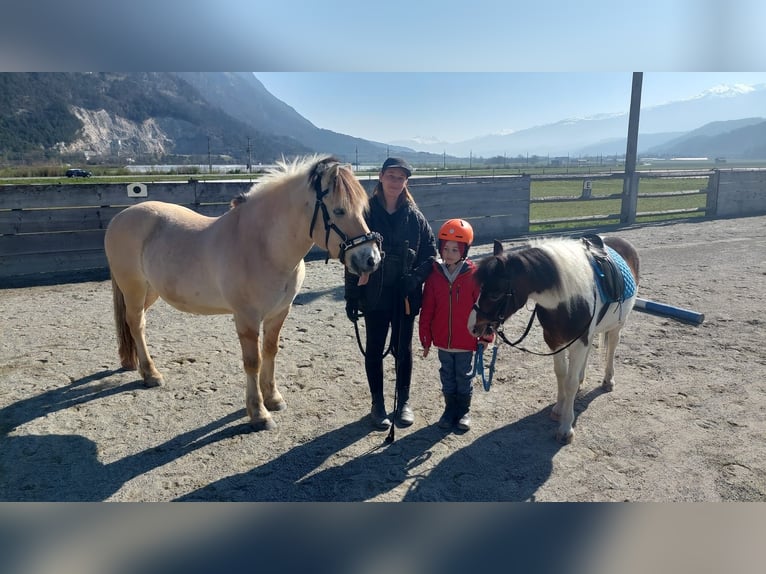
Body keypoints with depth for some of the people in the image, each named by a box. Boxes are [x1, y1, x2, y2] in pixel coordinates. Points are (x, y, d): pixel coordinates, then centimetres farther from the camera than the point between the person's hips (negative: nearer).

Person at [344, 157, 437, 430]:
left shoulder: (415, 217, -1)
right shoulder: (365, 214, -5)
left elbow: (430, 253, 2)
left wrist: (416, 277, -16)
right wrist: (351, 296, -6)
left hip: (405, 296, 1)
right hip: (374, 294, -1)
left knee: (403, 348, 13)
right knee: (374, 349, 10)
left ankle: (403, 401, 31)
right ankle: (377, 404, 27)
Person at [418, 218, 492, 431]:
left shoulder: (474, 275, -11)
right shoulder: (434, 275, -4)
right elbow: (427, 309, 1)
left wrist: (486, 335, -5)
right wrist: (425, 338, 2)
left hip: (466, 340, -2)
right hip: (442, 340, 3)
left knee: (464, 376, 13)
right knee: (447, 376, 16)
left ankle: (464, 411, 30)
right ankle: (450, 408, 32)